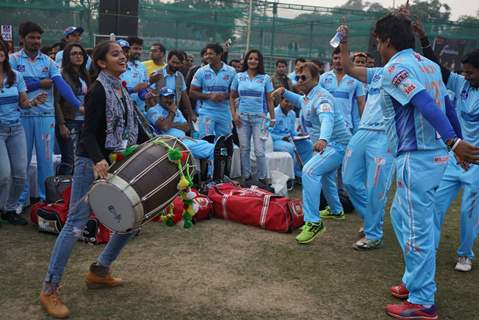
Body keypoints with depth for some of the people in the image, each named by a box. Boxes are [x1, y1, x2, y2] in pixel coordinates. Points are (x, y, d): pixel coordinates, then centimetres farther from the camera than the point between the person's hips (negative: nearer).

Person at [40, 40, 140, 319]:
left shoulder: (123, 90, 12)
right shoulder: (98, 90, -13)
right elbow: (89, 133, -20)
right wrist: (98, 160, -36)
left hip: (116, 164, 9)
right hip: (92, 164, -8)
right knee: (76, 224, -10)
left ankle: (99, 271, 23)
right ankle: (50, 290, -1)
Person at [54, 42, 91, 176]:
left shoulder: (84, 75, 14)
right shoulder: (62, 75, -6)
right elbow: (56, 101, -10)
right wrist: (61, 124, -15)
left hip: (84, 121, 7)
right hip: (69, 122, -6)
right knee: (68, 161, -7)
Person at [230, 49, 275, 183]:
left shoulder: (265, 78, 2)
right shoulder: (239, 77, 5)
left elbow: (269, 100, 4)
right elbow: (232, 97, 9)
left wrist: (272, 118, 1)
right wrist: (234, 114, 0)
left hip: (259, 117, -2)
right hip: (242, 117, 2)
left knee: (259, 151, -5)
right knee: (244, 149, 7)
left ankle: (261, 178, 8)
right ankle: (246, 176, 19)